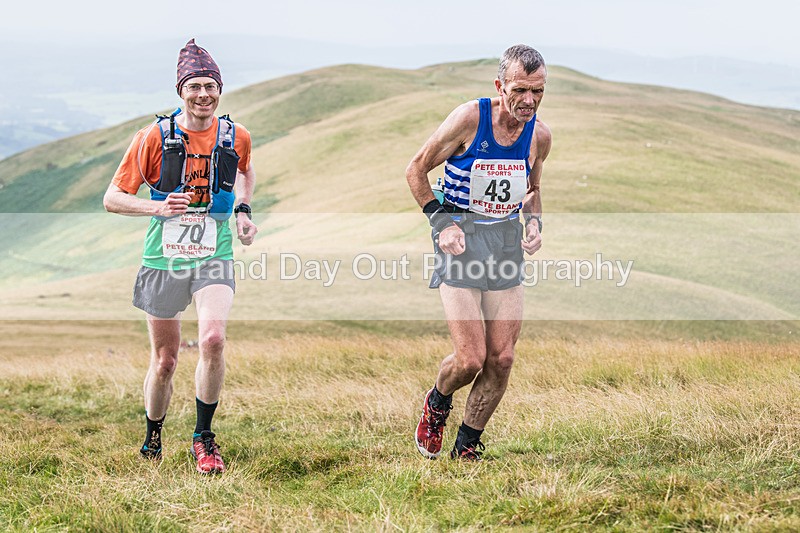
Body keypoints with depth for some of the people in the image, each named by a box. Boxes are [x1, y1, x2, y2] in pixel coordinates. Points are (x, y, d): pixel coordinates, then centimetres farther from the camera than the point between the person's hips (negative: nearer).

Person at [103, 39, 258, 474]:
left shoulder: (236, 137, 0)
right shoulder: (155, 137, -7)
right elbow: (112, 198, -5)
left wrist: (243, 211, 11)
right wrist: (159, 207, -21)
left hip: (214, 258, 0)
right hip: (163, 260, 0)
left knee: (213, 340, -24)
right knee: (164, 360, 7)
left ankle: (203, 438, -7)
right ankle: (153, 436, 33)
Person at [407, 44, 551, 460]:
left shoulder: (539, 136, 1)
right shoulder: (470, 118, -13)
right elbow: (416, 170, -2)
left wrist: (534, 223, 2)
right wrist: (440, 220, -11)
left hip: (507, 240, 5)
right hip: (461, 238, -4)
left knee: (501, 359, 0)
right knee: (470, 359, -13)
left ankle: (466, 448, 18)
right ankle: (437, 404, 22)